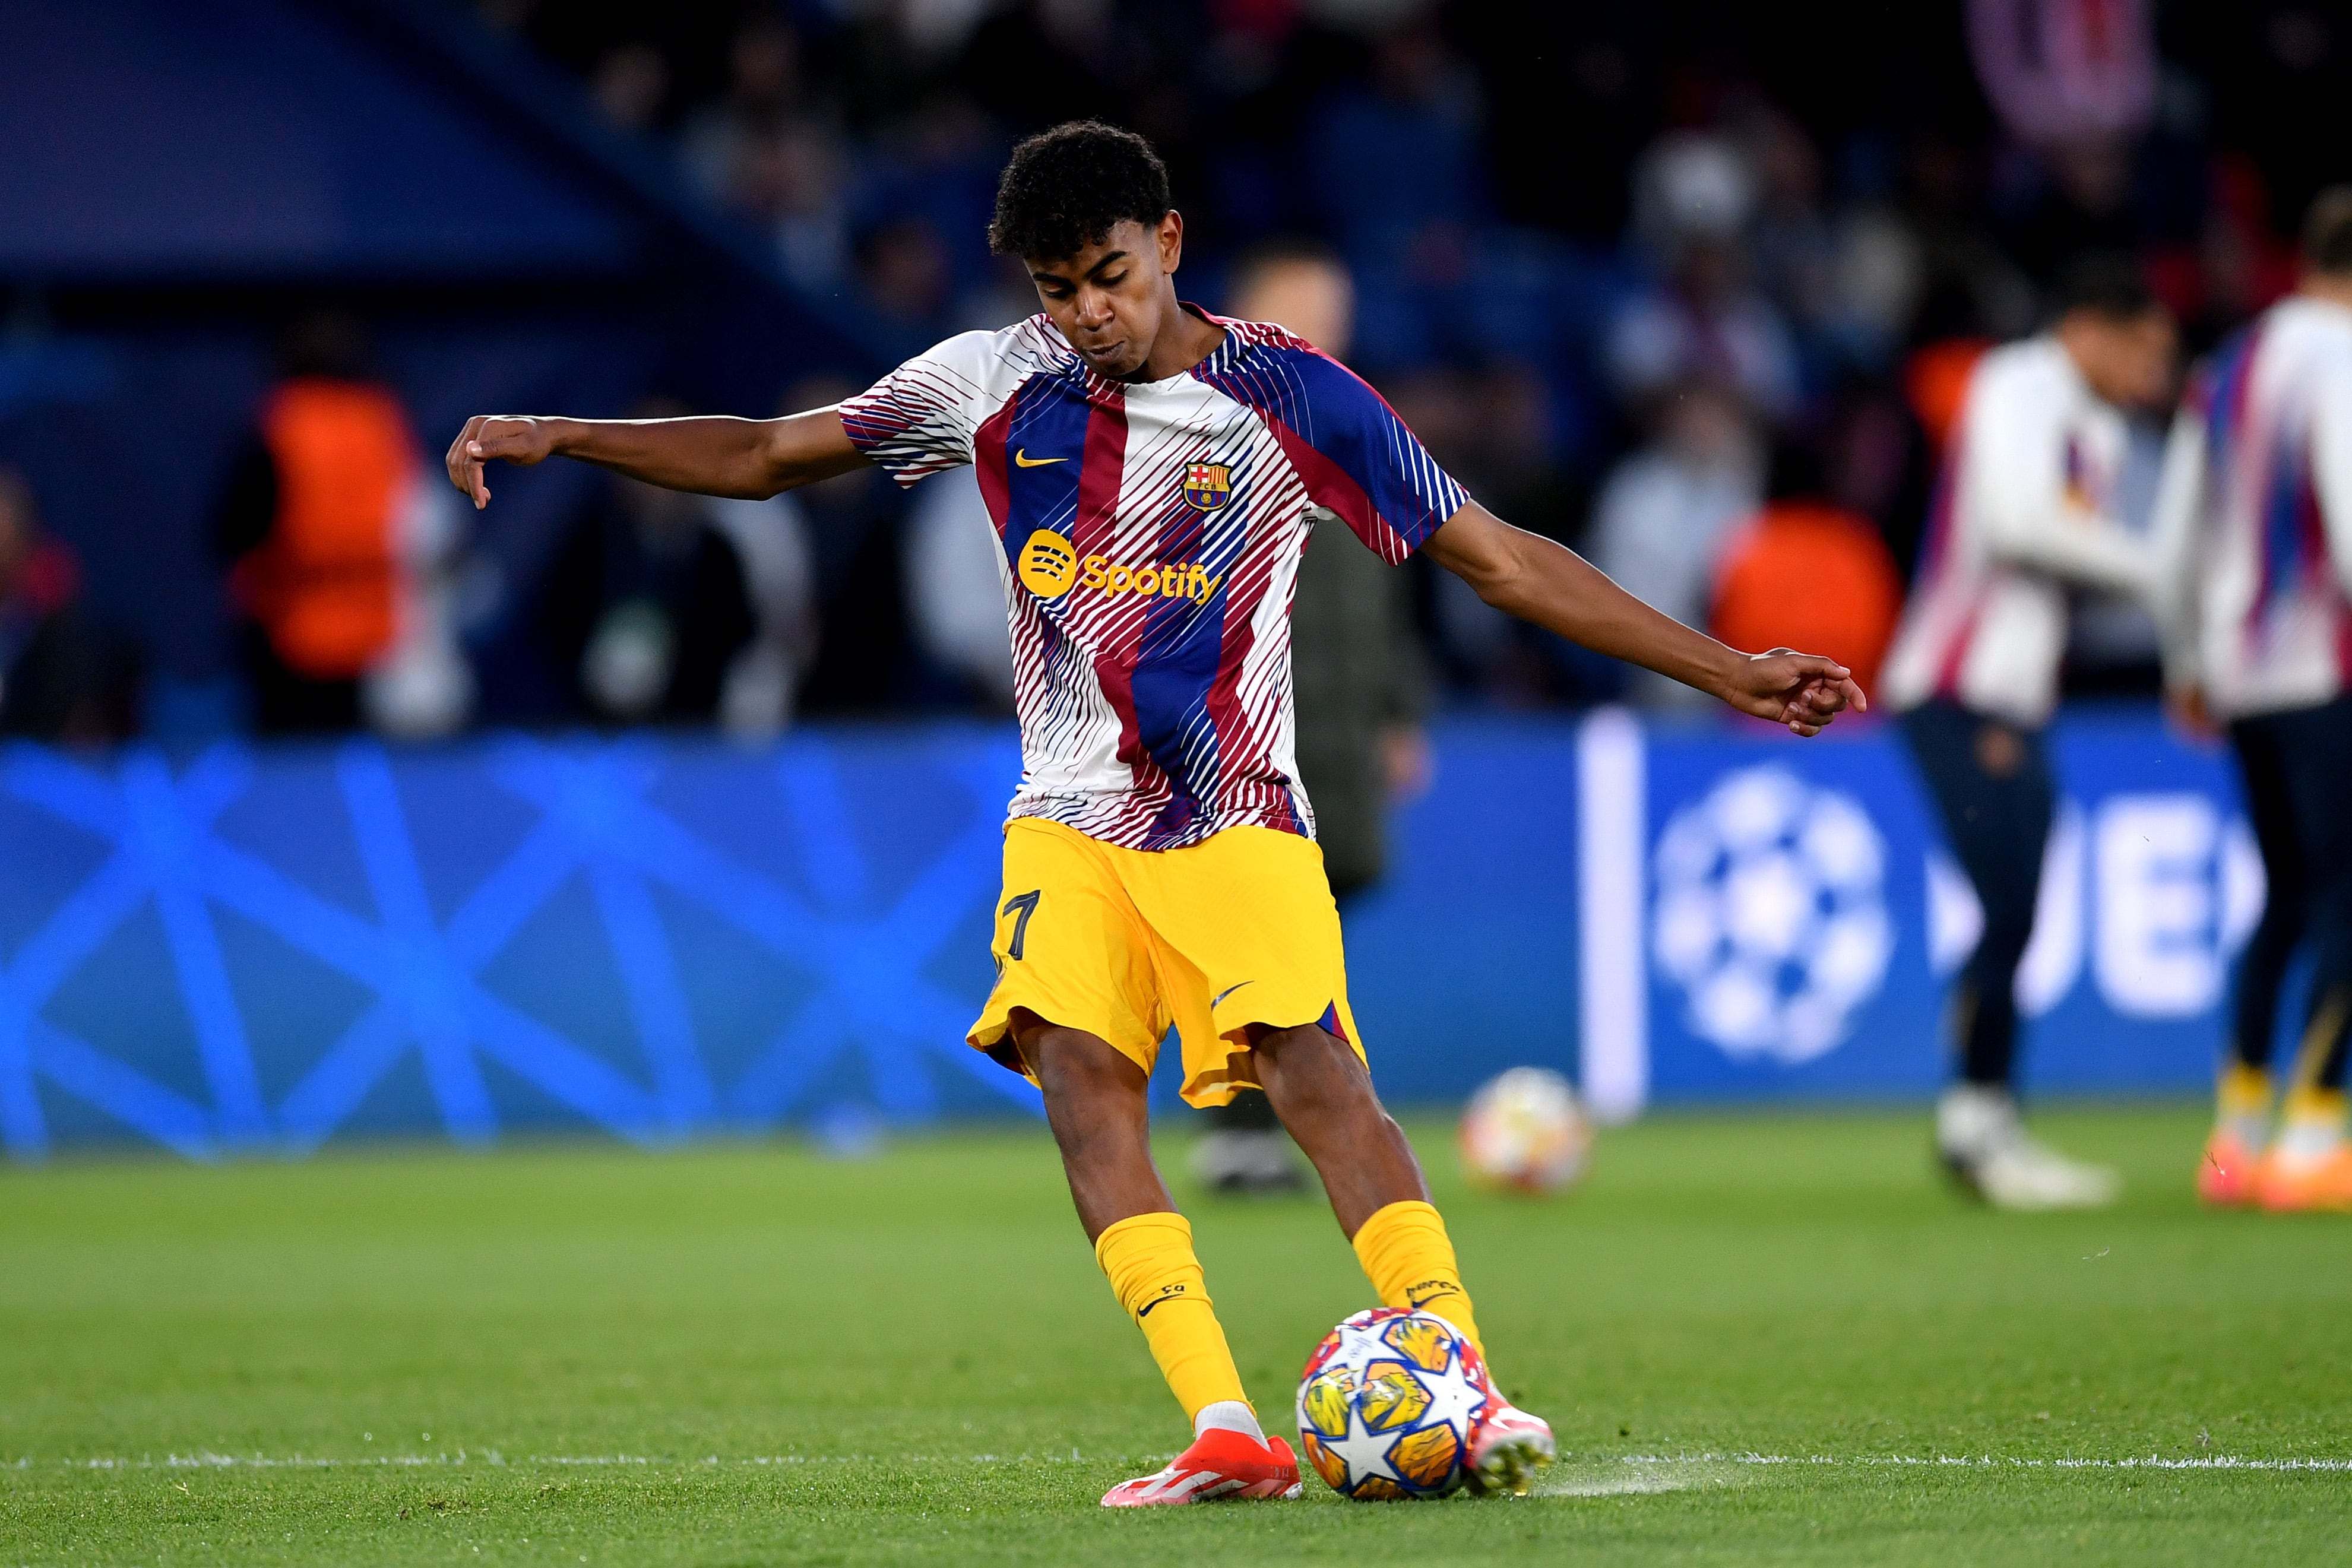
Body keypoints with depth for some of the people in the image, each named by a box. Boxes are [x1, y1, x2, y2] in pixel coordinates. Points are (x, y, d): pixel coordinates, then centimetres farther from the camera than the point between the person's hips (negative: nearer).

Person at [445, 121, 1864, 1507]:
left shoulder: (1285, 394, -5)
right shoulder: (997, 385, 4)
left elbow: (1504, 560, -2)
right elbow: (765, 456, 13)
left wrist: (1727, 672, -5)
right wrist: (558, 437, 3)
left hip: (1237, 818, -3)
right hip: (1071, 819, 3)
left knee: (1316, 1074, -22)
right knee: (1079, 1075, -19)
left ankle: (1468, 1393, -25)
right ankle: (1228, 1435, -26)